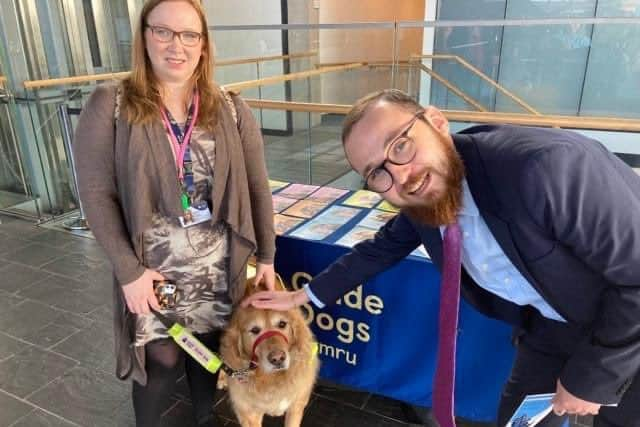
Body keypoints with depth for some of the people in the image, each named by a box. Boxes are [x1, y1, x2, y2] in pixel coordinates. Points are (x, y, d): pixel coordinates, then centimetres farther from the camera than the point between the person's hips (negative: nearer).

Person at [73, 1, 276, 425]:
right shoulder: (110, 105, -7)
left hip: (220, 267, 3)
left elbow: (257, 187, 2)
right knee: (162, 363, 8)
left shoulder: (231, 109, 0)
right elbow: (97, 194, -8)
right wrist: (129, 270, -11)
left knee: (210, 349, 18)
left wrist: (266, 256, 3)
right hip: (153, 269, -2)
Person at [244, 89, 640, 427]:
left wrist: (590, 376, -19)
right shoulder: (420, 204, -14)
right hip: (552, 328, 5)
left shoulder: (544, 165, -38)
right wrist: (302, 296, 6)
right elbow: (379, 251, 5)